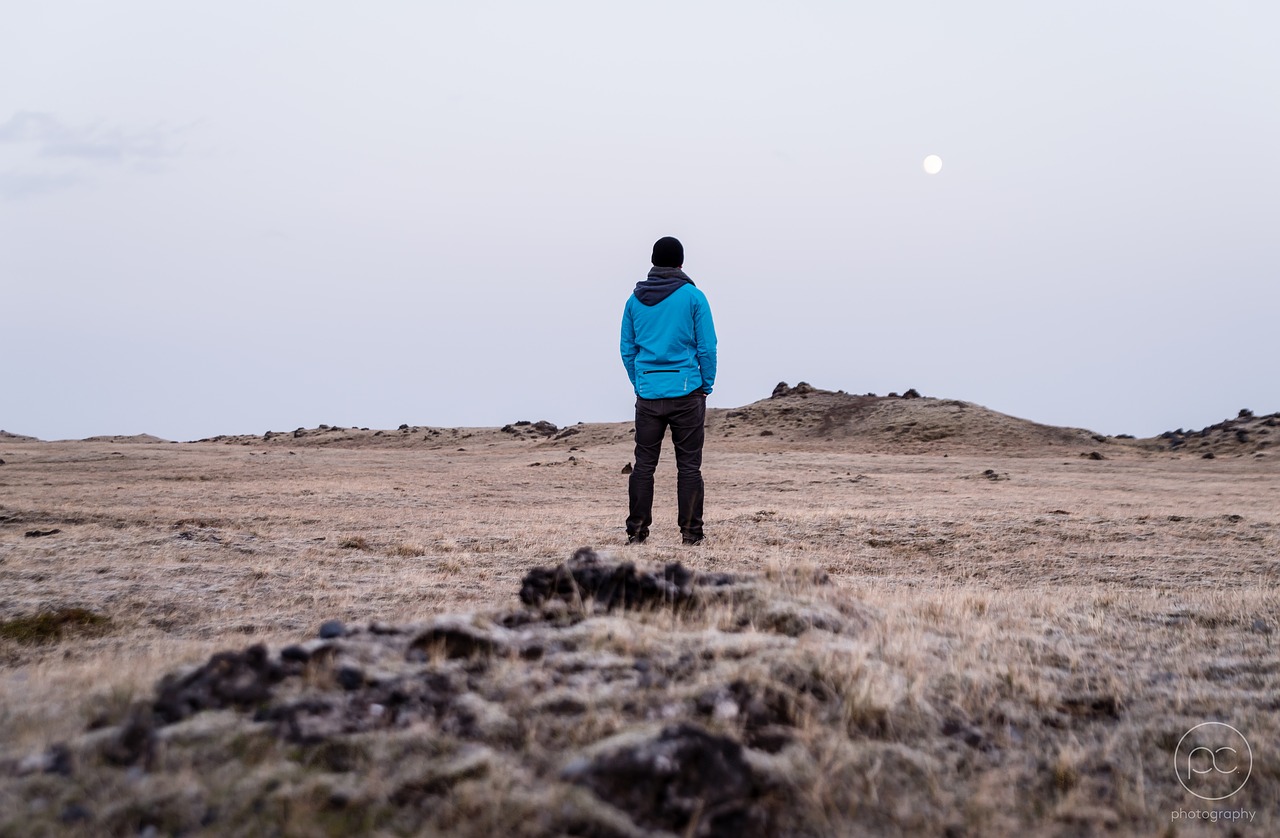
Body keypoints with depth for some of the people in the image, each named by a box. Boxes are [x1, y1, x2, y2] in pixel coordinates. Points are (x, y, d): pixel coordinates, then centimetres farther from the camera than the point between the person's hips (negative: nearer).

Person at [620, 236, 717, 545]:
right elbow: (707, 348, -3)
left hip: (647, 394, 3)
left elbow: (627, 349, 9)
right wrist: (705, 389, 6)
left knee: (643, 464, 7)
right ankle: (690, 532, 3)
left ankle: (636, 531, 6)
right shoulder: (693, 296, -3)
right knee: (689, 465, 2)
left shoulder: (635, 299, 7)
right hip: (686, 392, -3)